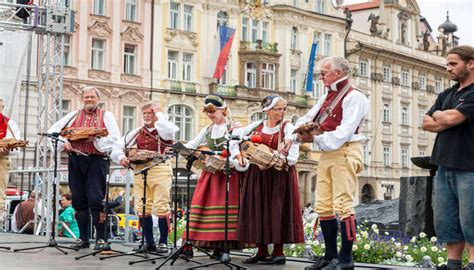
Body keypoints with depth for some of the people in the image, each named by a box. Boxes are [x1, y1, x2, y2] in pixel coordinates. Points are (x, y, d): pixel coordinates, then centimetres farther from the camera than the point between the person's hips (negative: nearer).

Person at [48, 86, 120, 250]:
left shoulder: (106, 116, 9)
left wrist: (96, 139, -16)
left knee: (96, 200, -9)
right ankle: (83, 238, 12)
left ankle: (100, 238, -3)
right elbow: (53, 130, 15)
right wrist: (63, 143, -2)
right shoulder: (74, 115, 18)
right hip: (75, 160, 4)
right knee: (79, 200, 5)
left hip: (97, 160, -4)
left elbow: (115, 137, -5)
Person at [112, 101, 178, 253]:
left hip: (160, 170, -4)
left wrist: (159, 115, -5)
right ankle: (149, 243, 9)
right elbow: (118, 147, 16)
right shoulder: (137, 133, 19)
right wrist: (120, 157, -7)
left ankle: (163, 242, 1)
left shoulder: (163, 130, 7)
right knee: (142, 209, 1)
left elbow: (169, 133, -20)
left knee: (161, 208, -8)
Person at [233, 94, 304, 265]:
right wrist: (238, 155, 3)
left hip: (279, 176, -4)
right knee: (258, 211, 3)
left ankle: (278, 253, 3)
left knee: (276, 211, -4)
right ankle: (262, 251, 11)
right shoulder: (256, 126, 9)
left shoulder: (288, 128, -2)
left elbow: (292, 157, -11)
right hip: (256, 176, 4)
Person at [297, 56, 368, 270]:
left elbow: (343, 133, -17)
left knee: (343, 206, -9)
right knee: (323, 207, 9)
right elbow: (306, 119, 20)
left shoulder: (353, 97, -7)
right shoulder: (326, 98, 20)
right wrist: (301, 129, -2)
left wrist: (314, 139, -17)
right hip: (326, 155, 9)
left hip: (344, 153, -9)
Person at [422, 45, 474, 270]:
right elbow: (427, 123, 13)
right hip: (445, 166, 8)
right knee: (445, 222, 9)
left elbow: (451, 118, -17)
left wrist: (439, 114, 4)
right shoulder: (447, 95, 18)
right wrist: (447, 121, -5)